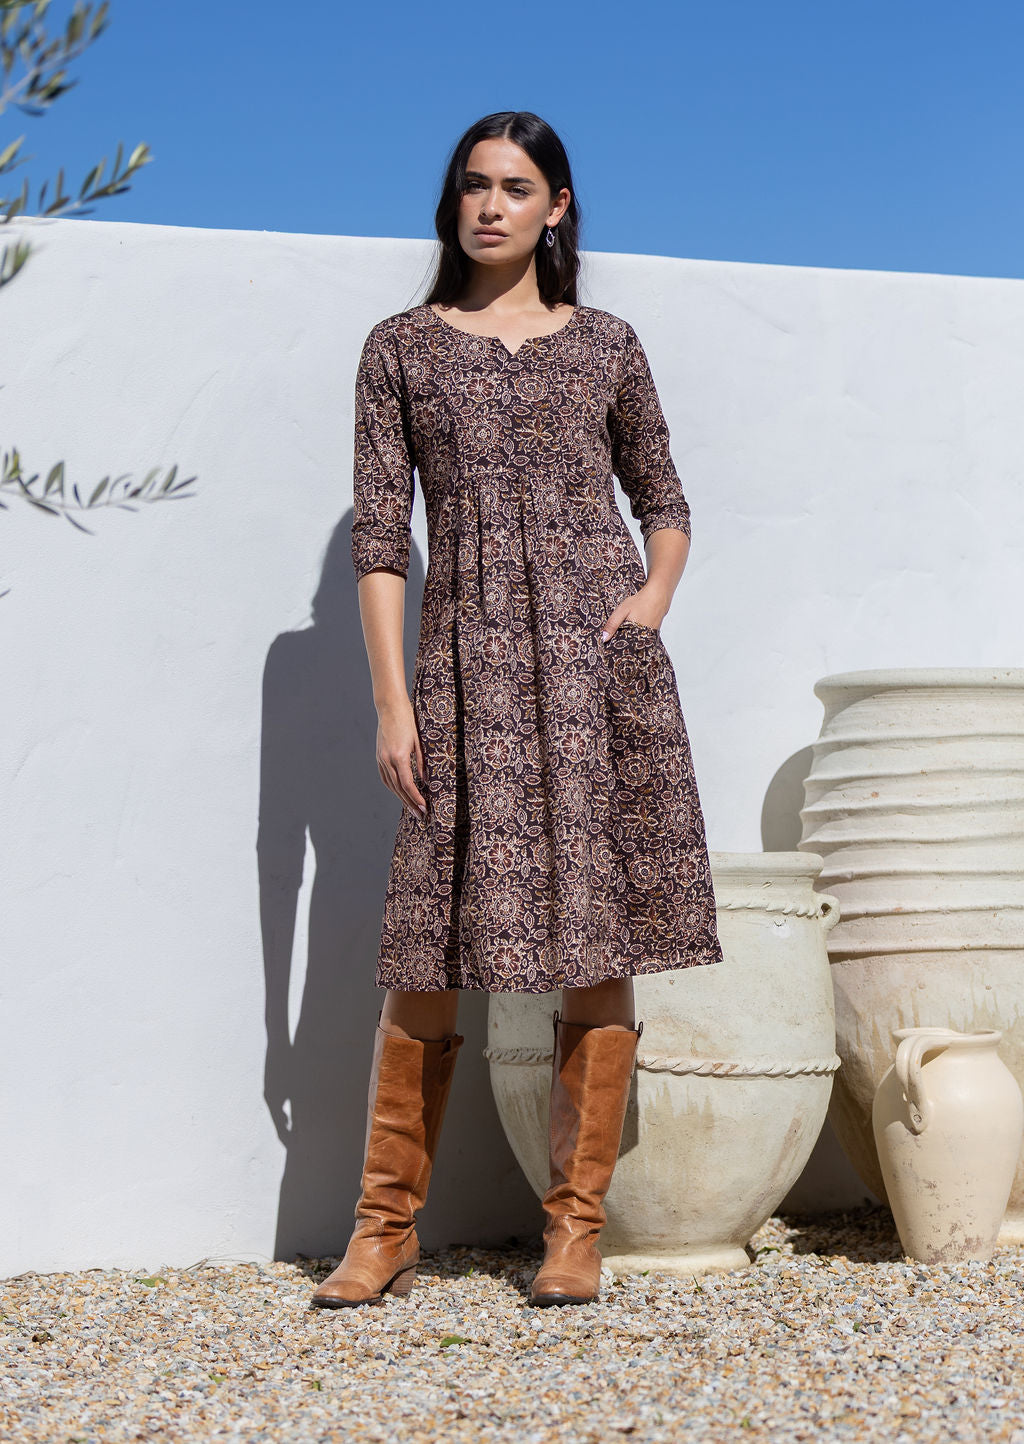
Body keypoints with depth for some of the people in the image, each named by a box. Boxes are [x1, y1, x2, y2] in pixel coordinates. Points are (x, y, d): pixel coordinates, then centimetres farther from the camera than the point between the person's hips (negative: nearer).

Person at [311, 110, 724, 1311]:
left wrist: (656, 595, -2)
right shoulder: (401, 348, 9)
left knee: (600, 940, -1)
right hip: (467, 664, -1)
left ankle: (576, 1228, 8)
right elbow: (379, 533, 3)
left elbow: (664, 502, 19)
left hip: (598, 656, 1)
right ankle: (387, 1228, 8)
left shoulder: (606, 347, 12)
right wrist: (392, 701, -4)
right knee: (428, 952, -3)